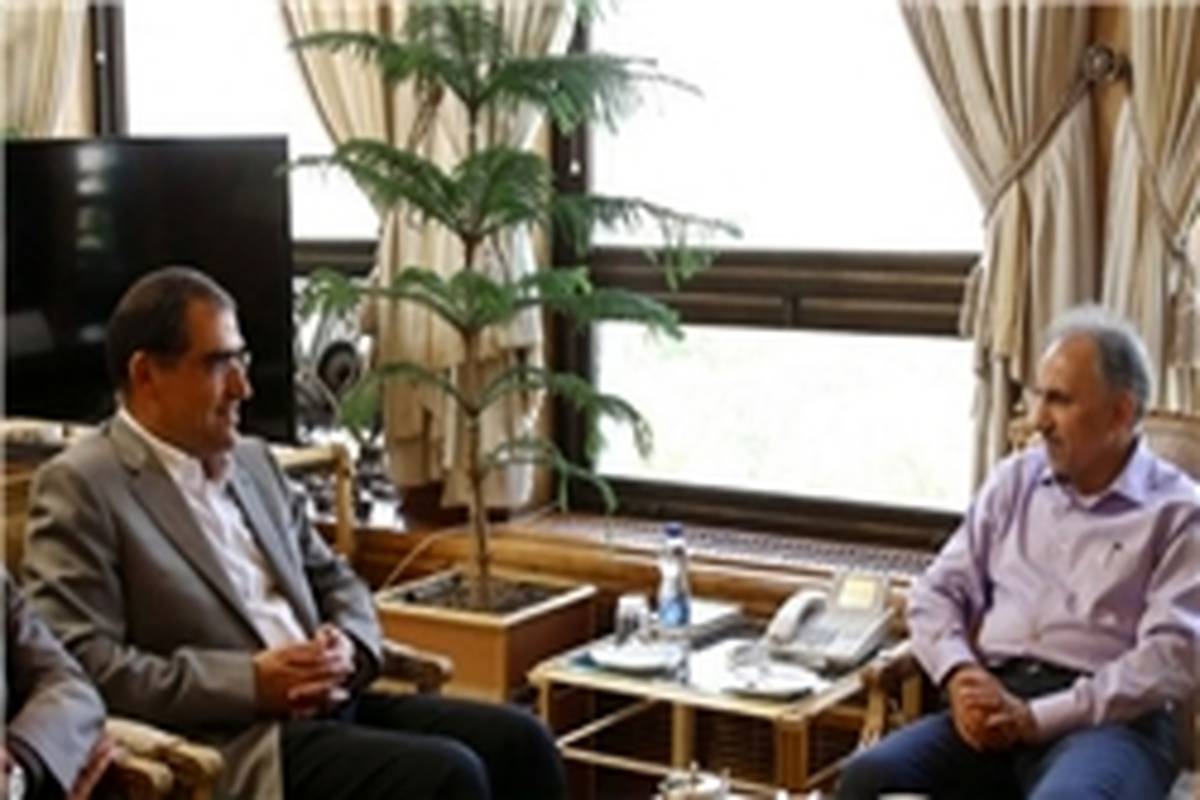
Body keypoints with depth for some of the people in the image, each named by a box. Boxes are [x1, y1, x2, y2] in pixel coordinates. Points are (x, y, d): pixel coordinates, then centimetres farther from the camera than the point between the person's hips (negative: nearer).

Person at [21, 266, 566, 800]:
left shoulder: (253, 461, 18)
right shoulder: (79, 486, -5)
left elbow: (334, 581, 23)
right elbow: (81, 663, -14)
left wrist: (347, 647, -1)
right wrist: (251, 683, -18)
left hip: (332, 704, 8)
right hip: (232, 742, -7)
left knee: (518, 739, -9)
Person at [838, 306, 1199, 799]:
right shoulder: (1015, 481, 19)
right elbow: (936, 592, 16)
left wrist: (1038, 718, -16)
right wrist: (961, 677, -5)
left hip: (1109, 720, -4)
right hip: (998, 705, 4)